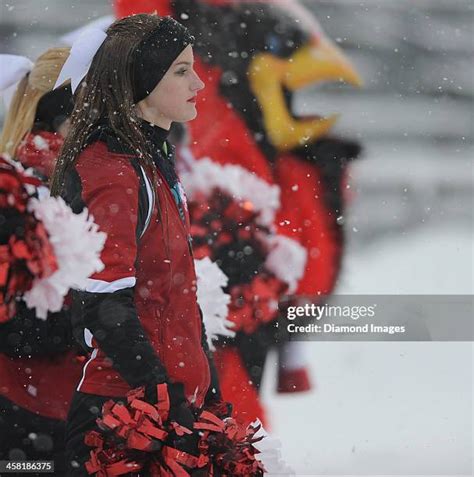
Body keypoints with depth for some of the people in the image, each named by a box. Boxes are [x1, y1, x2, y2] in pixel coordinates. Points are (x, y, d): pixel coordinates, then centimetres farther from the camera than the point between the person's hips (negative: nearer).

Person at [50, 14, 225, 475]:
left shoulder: (150, 161, 14)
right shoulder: (112, 171, -16)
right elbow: (104, 305, -22)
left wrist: (204, 382, 19)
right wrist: (166, 398, -22)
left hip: (176, 398, 9)